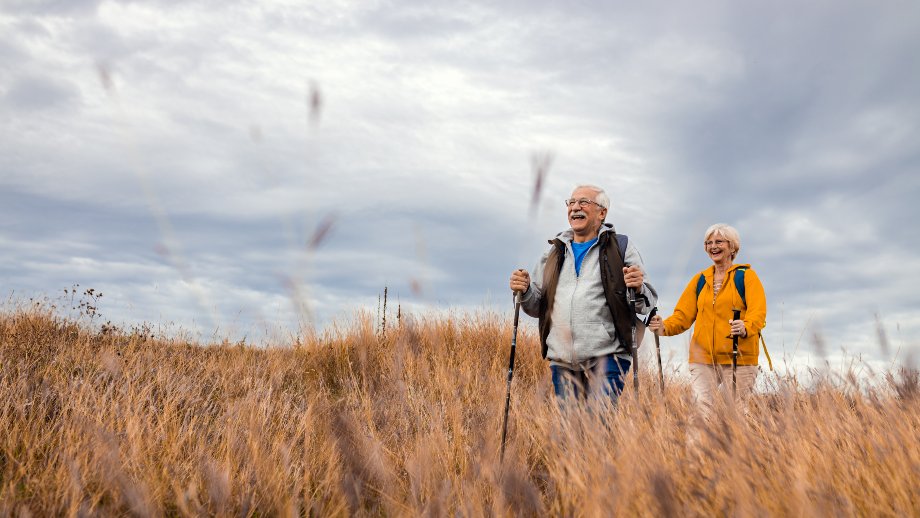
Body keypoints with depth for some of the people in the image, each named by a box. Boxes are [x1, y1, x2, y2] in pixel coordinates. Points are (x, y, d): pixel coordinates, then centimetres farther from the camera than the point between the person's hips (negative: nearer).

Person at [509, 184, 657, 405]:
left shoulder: (621, 246, 7)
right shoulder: (555, 252, 19)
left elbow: (648, 303, 3)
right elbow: (538, 308, 21)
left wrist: (638, 289, -19)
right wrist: (525, 291, 0)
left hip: (606, 356, -4)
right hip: (561, 360, 4)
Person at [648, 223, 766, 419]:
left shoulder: (746, 276, 4)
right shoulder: (700, 280, 16)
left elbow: (758, 313, -9)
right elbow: (683, 315, 11)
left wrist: (745, 328, -31)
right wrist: (664, 327, -9)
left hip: (738, 359, -3)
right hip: (702, 359, 3)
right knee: (700, 410, -7)